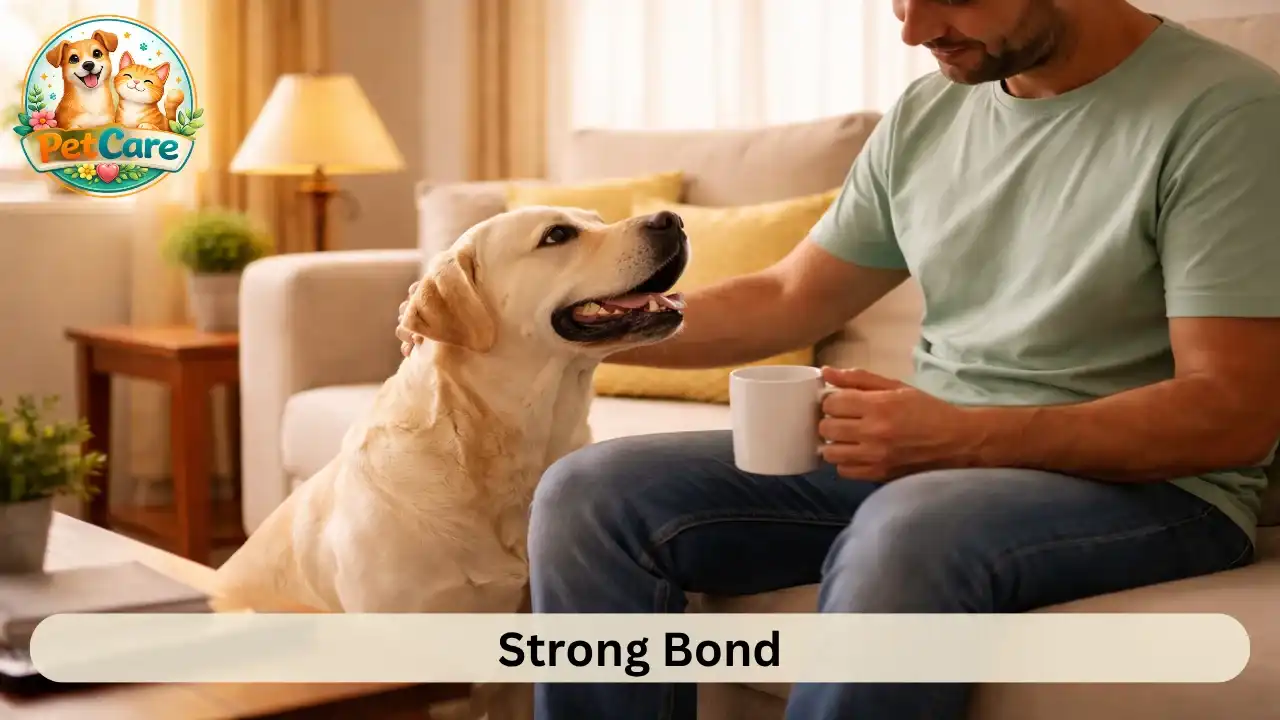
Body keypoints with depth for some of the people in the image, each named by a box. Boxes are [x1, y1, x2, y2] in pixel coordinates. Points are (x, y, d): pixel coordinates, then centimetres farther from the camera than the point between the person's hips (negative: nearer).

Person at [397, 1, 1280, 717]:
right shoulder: (927, 115, 8)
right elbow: (786, 302, 14)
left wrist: (964, 435, -28)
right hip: (918, 460, 7)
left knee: (907, 530, -40)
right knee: (591, 495, -9)